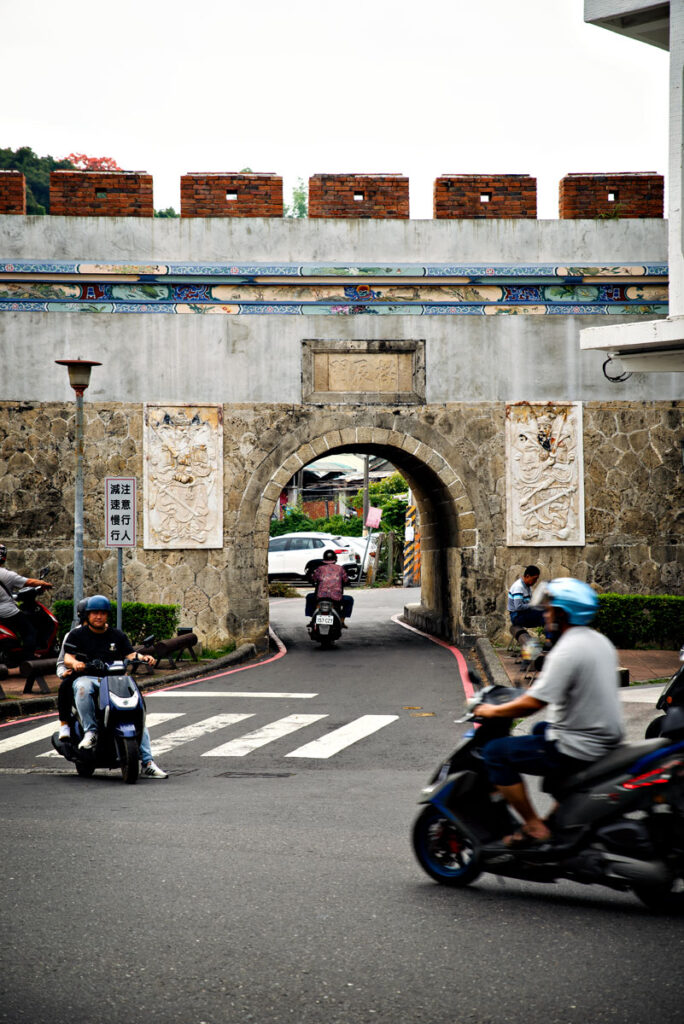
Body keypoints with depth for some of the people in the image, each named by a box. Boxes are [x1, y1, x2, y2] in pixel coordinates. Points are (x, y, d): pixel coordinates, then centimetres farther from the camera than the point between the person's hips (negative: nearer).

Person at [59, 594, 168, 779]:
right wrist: (74, 663, -28)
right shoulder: (77, 635, 10)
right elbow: (67, 658, -4)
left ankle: (147, 763, -14)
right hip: (87, 677, -3)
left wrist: (142, 657, -16)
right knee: (82, 687, -41)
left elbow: (130, 654, 7)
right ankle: (90, 732, -34)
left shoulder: (117, 636, 20)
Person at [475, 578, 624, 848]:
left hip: (578, 750, -10)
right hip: (607, 739, 10)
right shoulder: (601, 641, 8)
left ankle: (534, 827, -3)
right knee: (541, 730, 36)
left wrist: (494, 711, -8)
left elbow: (534, 703, -23)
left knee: (495, 752, -3)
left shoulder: (566, 651, -21)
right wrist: (531, 692, 24)